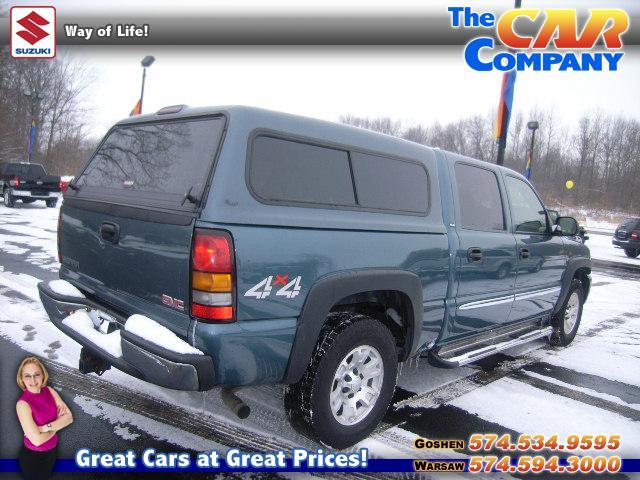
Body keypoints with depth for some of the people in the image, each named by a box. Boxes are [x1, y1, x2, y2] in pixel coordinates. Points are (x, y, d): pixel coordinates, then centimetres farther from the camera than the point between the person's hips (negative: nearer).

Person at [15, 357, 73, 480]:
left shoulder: (49, 391, -9)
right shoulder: (23, 403, -25)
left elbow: (69, 417, -12)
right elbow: (36, 440, -27)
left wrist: (46, 427, -24)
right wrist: (58, 423, -14)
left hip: (53, 450, 5)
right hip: (33, 456, -5)